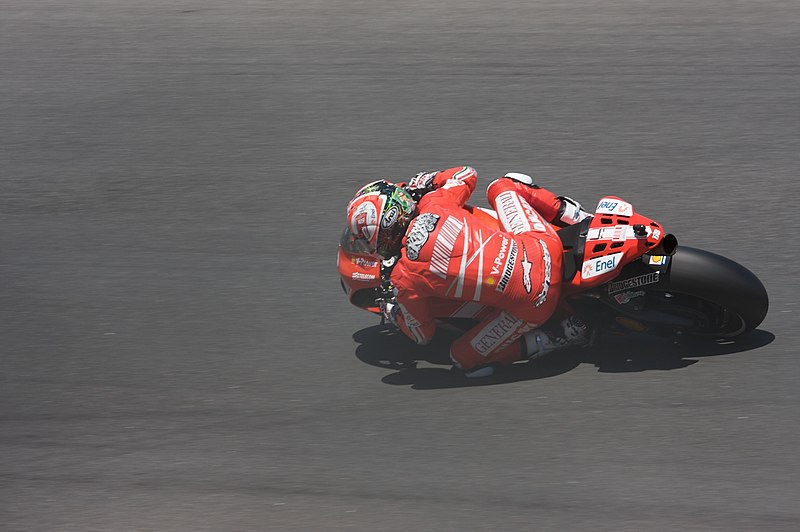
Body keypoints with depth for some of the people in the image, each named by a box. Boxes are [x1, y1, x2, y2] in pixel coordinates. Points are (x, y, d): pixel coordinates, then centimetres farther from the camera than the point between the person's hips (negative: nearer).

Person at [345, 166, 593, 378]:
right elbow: (467, 173, 21)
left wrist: (390, 310, 29)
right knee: (502, 187, 29)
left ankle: (557, 337, 6)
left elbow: (422, 335, 11)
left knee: (465, 358, 18)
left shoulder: (404, 280, -8)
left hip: (533, 304, -4)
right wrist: (427, 181, 31)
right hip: (546, 249, 4)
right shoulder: (435, 206, -2)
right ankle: (577, 218, 21)